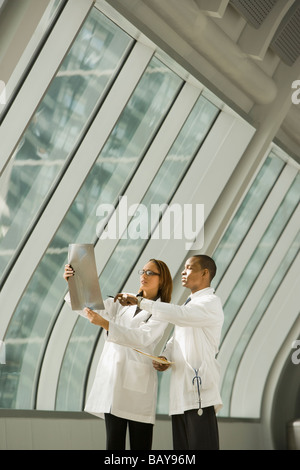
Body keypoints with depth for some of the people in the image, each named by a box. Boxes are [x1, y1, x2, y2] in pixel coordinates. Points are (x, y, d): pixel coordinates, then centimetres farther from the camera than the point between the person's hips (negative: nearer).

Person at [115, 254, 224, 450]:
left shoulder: (211, 303, -6)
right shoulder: (190, 304, 25)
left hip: (200, 391, -9)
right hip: (181, 396, 9)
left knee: (201, 445, -10)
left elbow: (178, 314, -23)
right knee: (181, 446, 8)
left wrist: (139, 301, -20)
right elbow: (175, 340, 24)